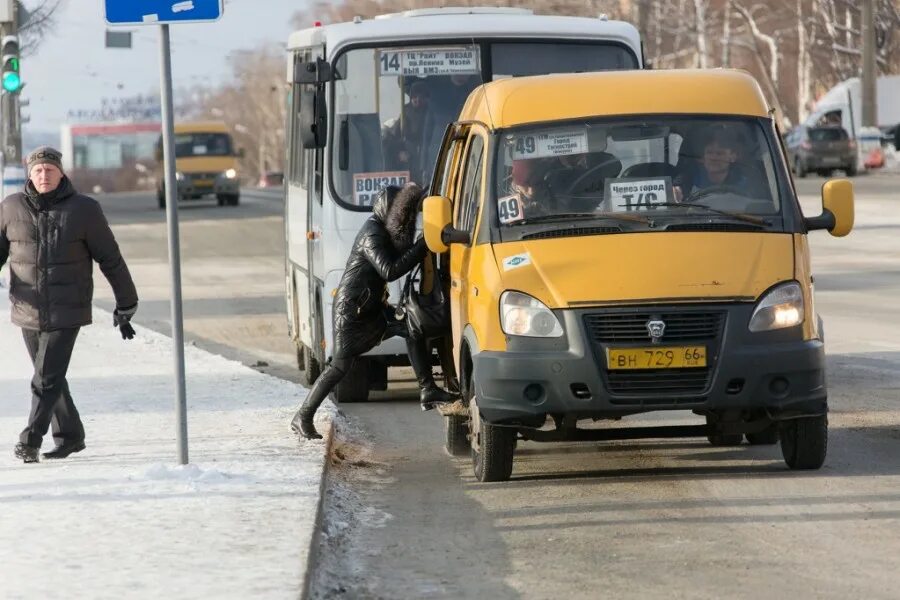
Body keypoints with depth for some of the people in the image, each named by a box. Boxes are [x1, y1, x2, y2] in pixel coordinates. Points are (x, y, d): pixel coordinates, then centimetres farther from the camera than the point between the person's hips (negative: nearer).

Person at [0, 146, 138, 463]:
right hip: (28, 311, 3)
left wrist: (126, 305, 5)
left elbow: (111, 259, 2)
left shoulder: (83, 209, -4)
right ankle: (70, 436, 26)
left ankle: (31, 441, -12)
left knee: (47, 378, -12)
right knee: (50, 377, 13)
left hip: (67, 312, -3)